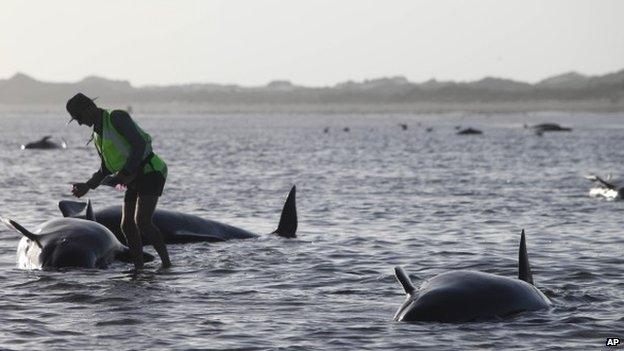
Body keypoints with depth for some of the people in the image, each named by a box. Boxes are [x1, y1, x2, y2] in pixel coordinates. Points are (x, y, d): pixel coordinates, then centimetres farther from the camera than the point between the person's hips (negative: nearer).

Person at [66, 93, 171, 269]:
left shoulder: (117, 118, -12)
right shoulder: (97, 134, 16)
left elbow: (140, 144, -21)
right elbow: (106, 168, 24)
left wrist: (126, 173, -24)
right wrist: (87, 185, 14)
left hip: (150, 170, -10)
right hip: (134, 180, 10)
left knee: (142, 221, -20)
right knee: (127, 225, 4)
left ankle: (166, 263, -15)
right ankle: (139, 268, 8)